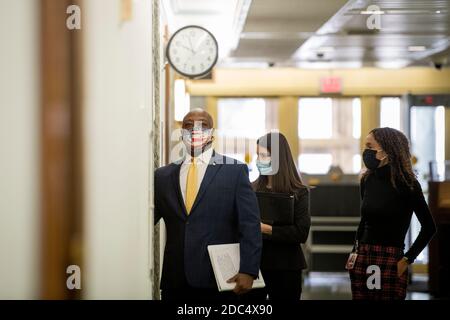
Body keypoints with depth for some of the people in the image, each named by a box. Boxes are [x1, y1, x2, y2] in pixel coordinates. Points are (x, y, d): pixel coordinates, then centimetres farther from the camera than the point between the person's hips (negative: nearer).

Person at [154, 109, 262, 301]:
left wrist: (248, 271, -14)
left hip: (218, 282, -2)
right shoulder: (163, 176, 11)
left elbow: (250, 226, -4)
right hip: (175, 283, 3)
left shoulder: (235, 170, 1)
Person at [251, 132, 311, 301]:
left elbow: (301, 233, -12)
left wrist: (266, 229, -18)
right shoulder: (253, 189, 6)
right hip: (253, 262, 3)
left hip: (285, 267, -2)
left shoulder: (299, 192, -3)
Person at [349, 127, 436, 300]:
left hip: (390, 260, -5)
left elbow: (429, 227, -5)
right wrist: (355, 252, 9)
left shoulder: (407, 184, -8)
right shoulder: (367, 180, 6)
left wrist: (407, 259, -8)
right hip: (362, 259, 5)